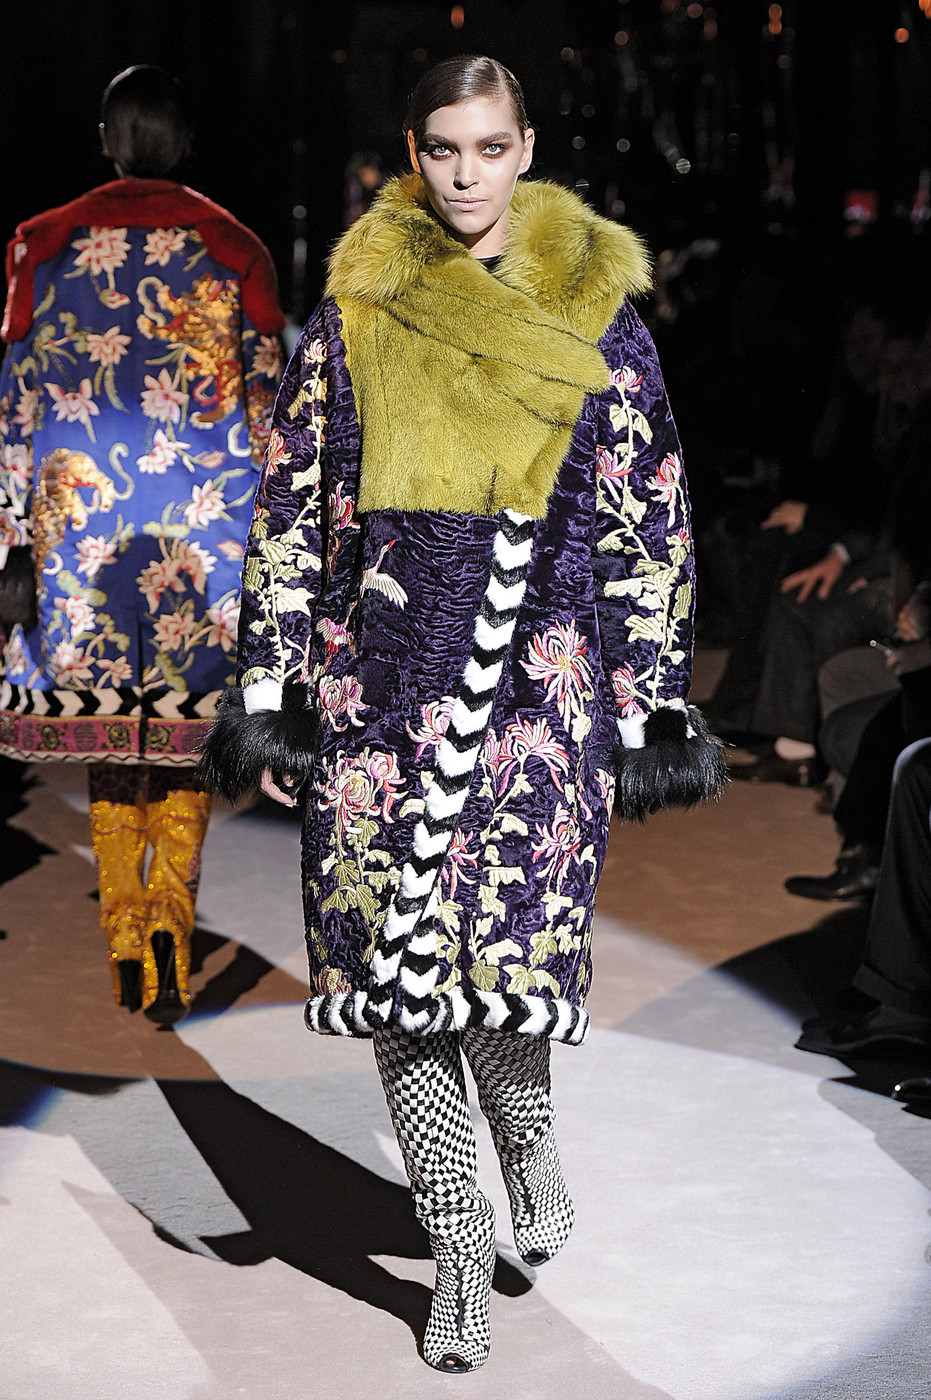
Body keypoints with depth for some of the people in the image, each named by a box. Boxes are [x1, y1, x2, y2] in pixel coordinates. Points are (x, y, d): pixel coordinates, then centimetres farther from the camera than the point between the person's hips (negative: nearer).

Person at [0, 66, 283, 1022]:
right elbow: (266, 407, 1)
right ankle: (172, 913, -13)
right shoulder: (234, 249, 2)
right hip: (204, 520, -1)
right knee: (187, 721, 7)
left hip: (81, 517, 1)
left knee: (106, 725, 10)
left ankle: (126, 946, 12)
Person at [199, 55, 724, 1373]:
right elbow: (291, 499, 8)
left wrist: (650, 708, 3)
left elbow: (648, 520, 6)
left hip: (535, 668, -1)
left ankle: (527, 1124, 23)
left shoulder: (594, 314, 5)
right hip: (380, 669, 2)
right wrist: (270, 685, 4)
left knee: (508, 950, -11)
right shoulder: (356, 309, 7)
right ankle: (461, 1253, 13)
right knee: (395, 961, 0)